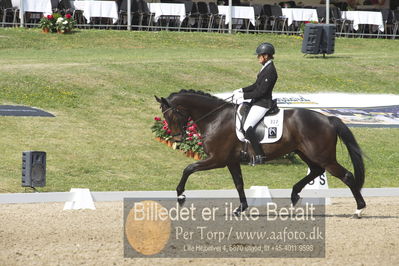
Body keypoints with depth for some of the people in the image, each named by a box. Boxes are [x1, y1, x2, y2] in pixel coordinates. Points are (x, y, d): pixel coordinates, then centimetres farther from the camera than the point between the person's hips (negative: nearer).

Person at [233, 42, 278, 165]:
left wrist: (243, 95, -18)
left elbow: (261, 91, -22)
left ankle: (259, 155, -14)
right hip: (257, 102, 11)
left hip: (263, 103, -11)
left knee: (247, 127, -17)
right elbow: (256, 86, 20)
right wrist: (242, 90, 9)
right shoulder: (266, 68, 12)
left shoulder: (270, 71, -20)